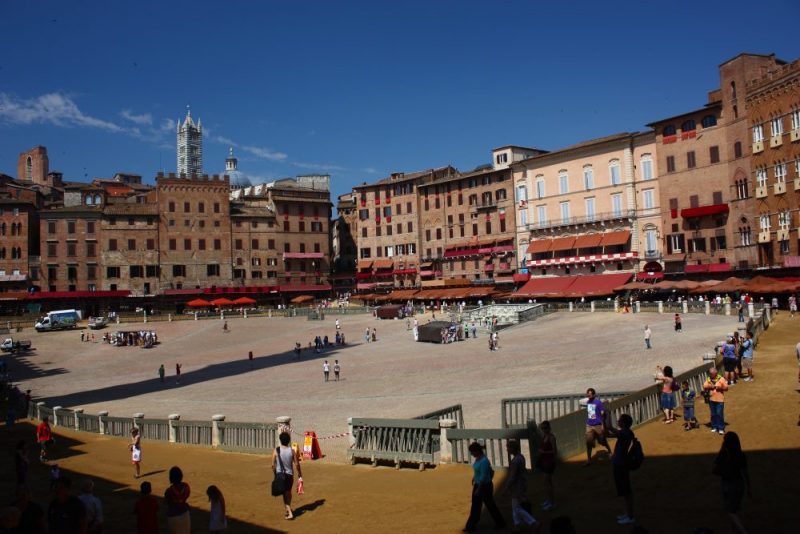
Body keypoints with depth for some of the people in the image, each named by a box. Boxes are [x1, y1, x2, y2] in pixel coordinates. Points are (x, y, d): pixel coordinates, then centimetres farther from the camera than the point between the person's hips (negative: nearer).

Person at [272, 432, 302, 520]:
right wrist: (299, 474, 10)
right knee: (289, 492, 21)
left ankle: (289, 512, -3)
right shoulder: (292, 451, -8)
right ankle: (288, 509, 37)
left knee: (285, 494, 4)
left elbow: (273, 465, -8)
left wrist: (275, 474, 8)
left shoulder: (276, 451, -11)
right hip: (289, 474, 2)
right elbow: (296, 464, -4)